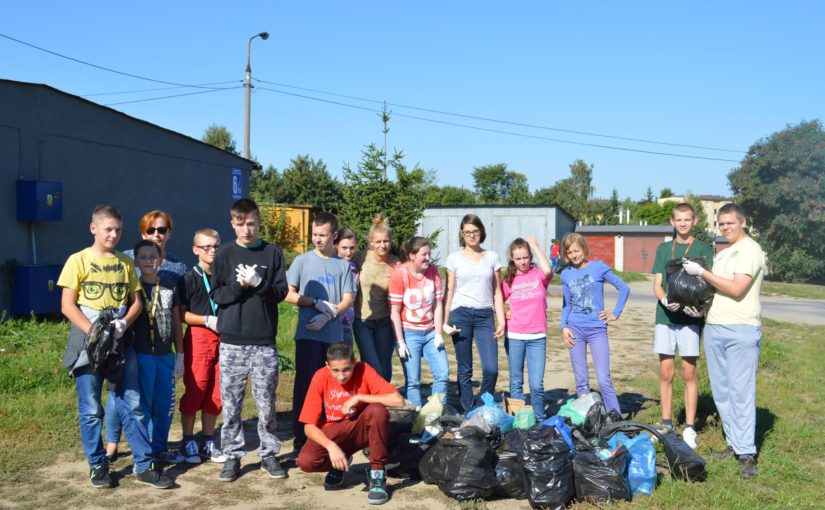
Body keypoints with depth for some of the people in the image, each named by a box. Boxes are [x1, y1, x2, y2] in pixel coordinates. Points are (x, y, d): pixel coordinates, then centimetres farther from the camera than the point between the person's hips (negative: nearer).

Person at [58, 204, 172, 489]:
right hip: (88, 344, -3)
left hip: (121, 344, 3)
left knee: (131, 406, 4)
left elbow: (136, 302, 9)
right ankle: (97, 465, 20)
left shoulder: (126, 263, 10)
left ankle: (144, 466, 9)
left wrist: (124, 323, -11)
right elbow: (67, 305, -6)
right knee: (91, 410, 5)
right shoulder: (78, 260, -2)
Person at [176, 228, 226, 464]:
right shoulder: (189, 278, -2)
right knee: (195, 390, -1)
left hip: (222, 338, 4)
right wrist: (207, 320, -15)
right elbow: (181, 313, -5)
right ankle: (188, 442, 13)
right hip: (197, 338, -4)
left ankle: (208, 442, 19)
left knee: (216, 393, 7)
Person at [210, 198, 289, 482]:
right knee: (231, 403, 6)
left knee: (266, 402, 5)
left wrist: (258, 283, -16)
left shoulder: (272, 253, 4)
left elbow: (281, 292, 0)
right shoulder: (224, 255, 4)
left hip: (264, 341, 0)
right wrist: (238, 286, -16)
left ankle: (269, 454, 18)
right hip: (232, 341, 0)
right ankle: (232, 456, 17)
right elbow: (216, 295, 1)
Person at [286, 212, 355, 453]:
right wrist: (317, 303, -11)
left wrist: (328, 315, -14)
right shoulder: (302, 261, 3)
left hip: (334, 334, 2)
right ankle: (301, 438, 4)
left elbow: (348, 299, 2)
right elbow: (288, 294, -2)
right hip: (308, 334, -2)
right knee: (306, 384, -2)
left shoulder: (343, 265, 8)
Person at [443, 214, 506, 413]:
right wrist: (444, 322, -1)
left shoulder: (492, 258, 10)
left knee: (491, 369, -8)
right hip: (461, 314, -1)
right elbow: (449, 292, 6)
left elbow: (497, 292, 10)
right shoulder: (454, 258, 6)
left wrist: (501, 321, 3)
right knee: (465, 370, 3)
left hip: (485, 316, 1)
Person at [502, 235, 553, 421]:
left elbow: (547, 270, -25)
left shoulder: (538, 275, -1)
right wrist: (504, 314, -2)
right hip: (514, 337, 2)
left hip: (537, 337, -2)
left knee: (537, 385, -4)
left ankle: (539, 421, 14)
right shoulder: (509, 281, 5)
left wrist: (535, 245, -16)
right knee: (516, 383, 9)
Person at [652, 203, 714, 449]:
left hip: (691, 318, -3)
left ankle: (689, 428, 8)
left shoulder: (703, 249, 4)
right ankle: (666, 424, 16)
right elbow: (657, 284, 8)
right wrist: (665, 300, -14)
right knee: (665, 372, 6)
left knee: (689, 373, 0)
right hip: (665, 316, 3)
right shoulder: (663, 249, 13)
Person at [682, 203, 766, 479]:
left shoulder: (750, 249, -7)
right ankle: (734, 443, 18)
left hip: (741, 331, -8)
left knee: (741, 391, -7)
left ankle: (747, 453, -3)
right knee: (721, 391, 10)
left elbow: (736, 289, -17)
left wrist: (702, 272, -12)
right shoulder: (723, 253, 19)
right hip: (713, 328, 8)